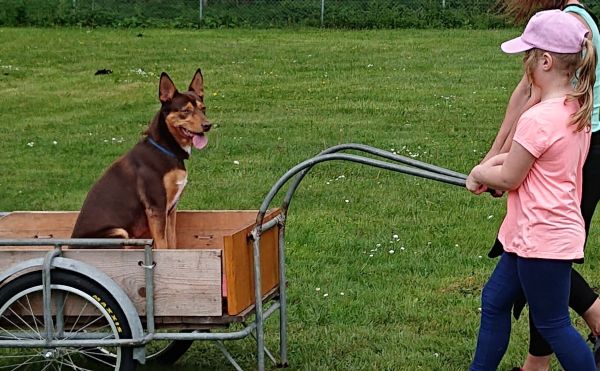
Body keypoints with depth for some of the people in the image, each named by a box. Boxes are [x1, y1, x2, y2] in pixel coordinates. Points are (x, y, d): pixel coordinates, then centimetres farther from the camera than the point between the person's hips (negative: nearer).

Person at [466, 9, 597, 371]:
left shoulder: (538, 119, -24)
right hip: (560, 230, 10)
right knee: (495, 301, 19)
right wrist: (493, 164, 7)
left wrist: (480, 173, 4)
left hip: (542, 239, -10)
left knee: (553, 325, 2)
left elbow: (508, 179, -14)